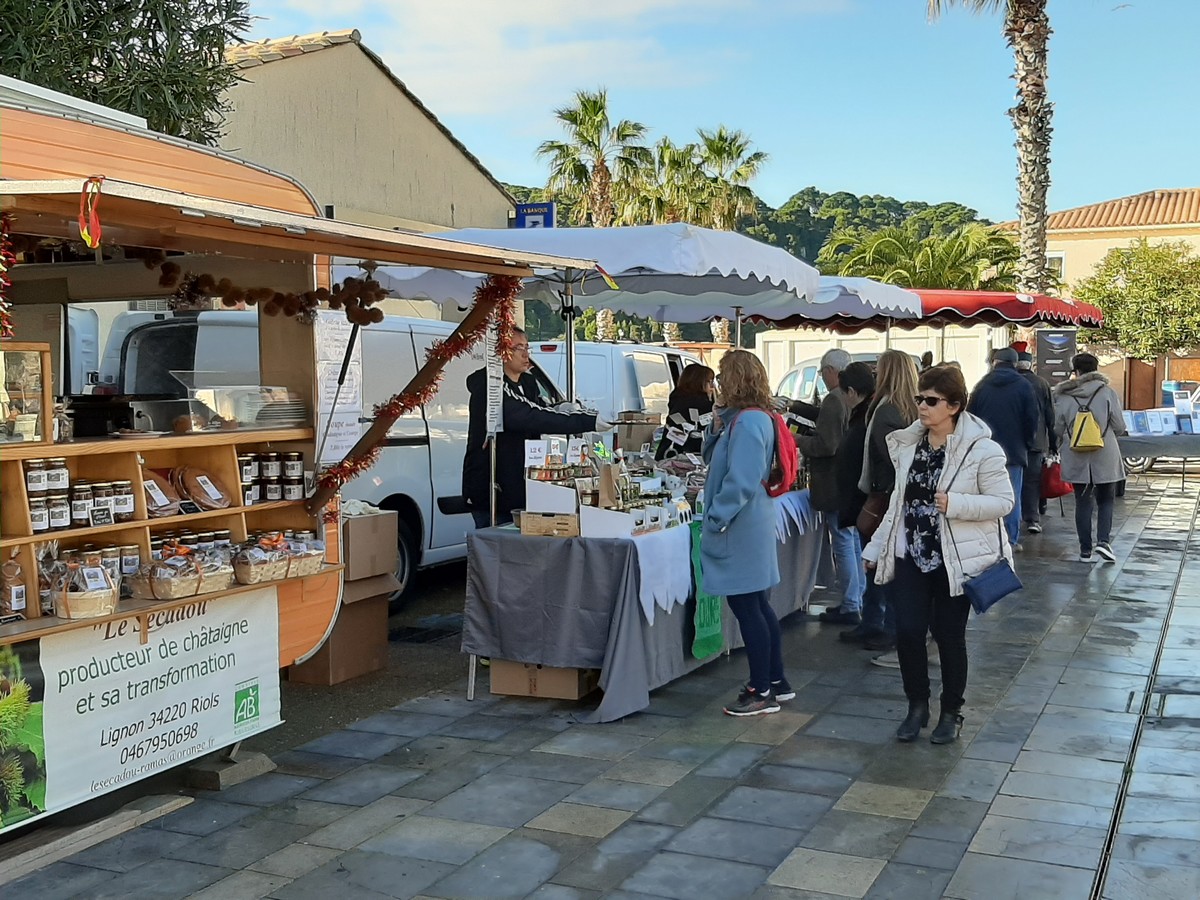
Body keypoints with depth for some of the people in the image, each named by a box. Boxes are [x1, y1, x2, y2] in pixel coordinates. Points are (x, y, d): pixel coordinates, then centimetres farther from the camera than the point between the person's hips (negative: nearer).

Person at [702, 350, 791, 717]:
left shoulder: (748, 422, -19)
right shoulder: (753, 418, 12)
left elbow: (741, 481, -24)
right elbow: (713, 459, 19)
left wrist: (716, 519, -17)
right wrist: (717, 428, 3)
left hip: (740, 528, -10)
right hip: (750, 525, 10)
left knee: (746, 606, -2)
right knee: (756, 604, 17)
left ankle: (762, 692, 6)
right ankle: (775, 681, 26)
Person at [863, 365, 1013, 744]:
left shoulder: (981, 450, -12)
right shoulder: (908, 444, 6)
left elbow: (1003, 501, -11)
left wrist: (955, 504, -25)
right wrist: (876, 548, 14)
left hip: (954, 560, -4)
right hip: (910, 556, 4)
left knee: (949, 637, 6)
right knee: (907, 632, 0)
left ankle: (951, 712, 26)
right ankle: (917, 705, 21)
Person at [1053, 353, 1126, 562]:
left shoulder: (1063, 397, -2)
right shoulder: (1108, 393, -5)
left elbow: (1058, 430, 3)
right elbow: (1120, 427, -3)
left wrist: (1062, 449, 23)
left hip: (1076, 459, 1)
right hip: (1105, 458, -1)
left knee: (1083, 503, 9)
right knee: (1105, 501, 13)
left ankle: (1085, 550, 9)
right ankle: (1103, 540, -6)